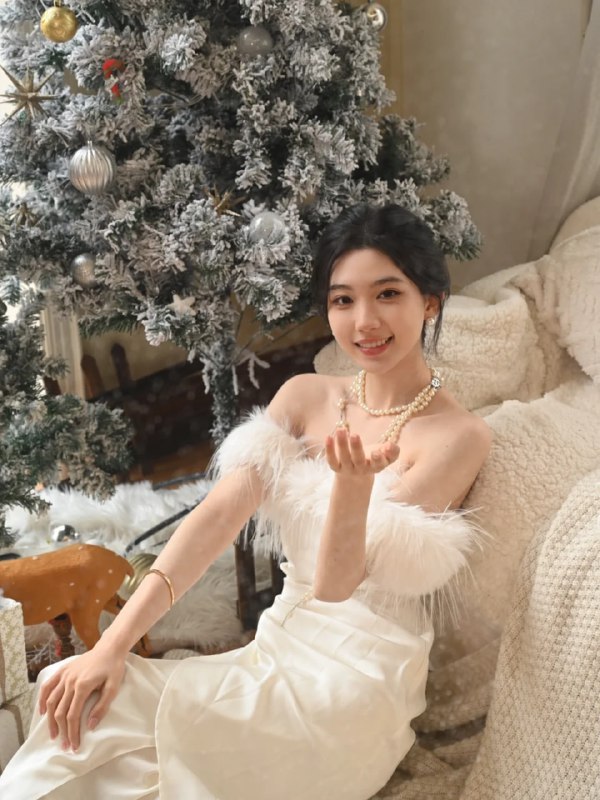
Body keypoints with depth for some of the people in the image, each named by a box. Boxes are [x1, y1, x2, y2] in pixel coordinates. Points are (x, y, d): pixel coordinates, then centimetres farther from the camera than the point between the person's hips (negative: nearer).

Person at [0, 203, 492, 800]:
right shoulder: (306, 397, 5)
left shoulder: (458, 436, -11)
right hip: (274, 654, 5)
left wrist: (355, 481, -34)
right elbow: (217, 515, -6)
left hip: (359, 683, -4)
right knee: (83, 703, -19)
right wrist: (112, 644, -16)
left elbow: (336, 585, -13)